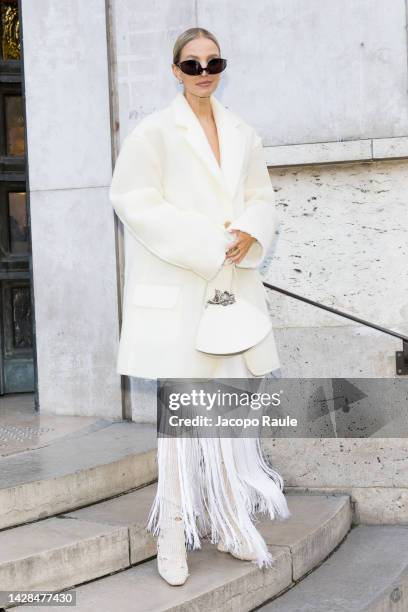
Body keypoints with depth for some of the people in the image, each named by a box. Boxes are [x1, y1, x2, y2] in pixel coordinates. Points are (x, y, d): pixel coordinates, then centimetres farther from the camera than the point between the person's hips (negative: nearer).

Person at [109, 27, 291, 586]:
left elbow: (261, 197, 17)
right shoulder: (153, 131, -3)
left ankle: (229, 523, 21)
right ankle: (172, 538, 4)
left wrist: (248, 233, -6)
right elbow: (134, 201, -10)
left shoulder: (243, 135, 13)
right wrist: (205, 243, -16)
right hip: (177, 292, -5)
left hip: (234, 284, 5)